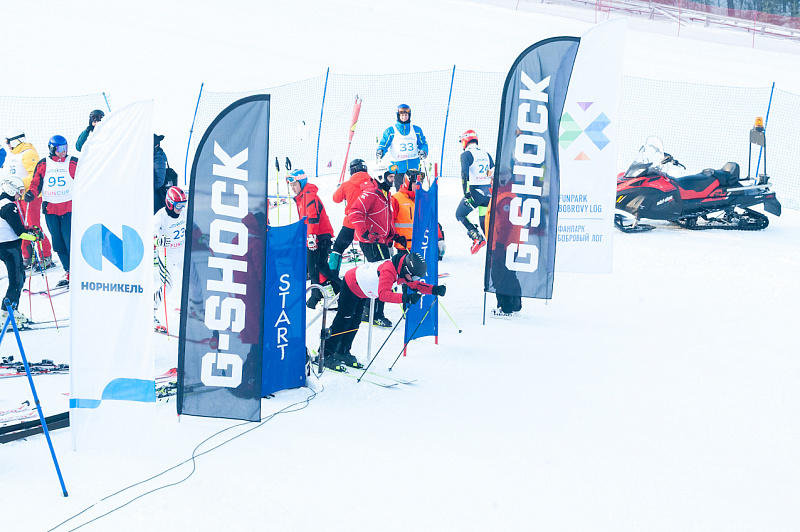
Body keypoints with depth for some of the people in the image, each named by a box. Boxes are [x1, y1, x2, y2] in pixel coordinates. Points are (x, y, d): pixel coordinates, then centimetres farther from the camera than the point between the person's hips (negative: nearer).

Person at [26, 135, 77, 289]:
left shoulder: (73, 163, 3)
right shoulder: (43, 164, 7)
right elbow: (36, 182, 10)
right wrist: (31, 193, -9)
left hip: (69, 208, -3)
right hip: (50, 209, 3)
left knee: (70, 240, -11)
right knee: (58, 243, 4)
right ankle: (68, 272, 14)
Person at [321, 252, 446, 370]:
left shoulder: (403, 271, -13)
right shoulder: (388, 270, -40)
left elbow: (416, 284, -2)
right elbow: (383, 294, -52)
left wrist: (435, 290, -19)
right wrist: (405, 298, -63)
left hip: (362, 292, 9)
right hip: (351, 285, -9)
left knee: (354, 323, 14)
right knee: (343, 321, -5)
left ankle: (342, 353, 26)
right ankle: (325, 355, 2)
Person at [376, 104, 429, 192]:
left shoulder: (416, 130, 13)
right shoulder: (390, 131, 5)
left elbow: (423, 143, 16)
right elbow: (383, 144, 2)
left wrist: (423, 151, -6)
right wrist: (380, 151, -20)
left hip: (414, 168, 2)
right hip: (398, 168, -2)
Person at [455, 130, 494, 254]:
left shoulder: (466, 154, -5)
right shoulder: (486, 154, 14)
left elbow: (465, 174, -17)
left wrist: (466, 194, -20)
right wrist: (493, 191, 24)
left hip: (475, 192, -6)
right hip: (488, 192, 6)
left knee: (460, 215, 11)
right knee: (484, 219, 11)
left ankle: (477, 238, -7)